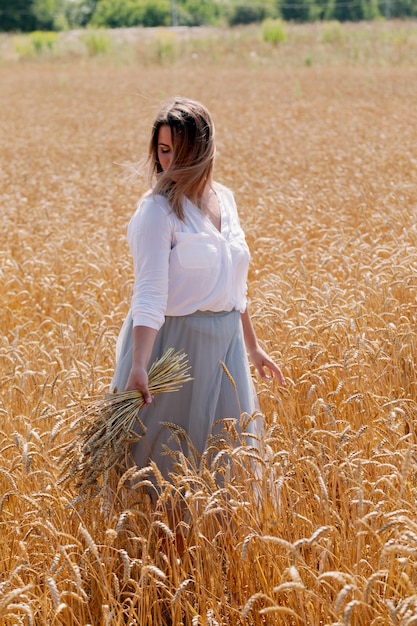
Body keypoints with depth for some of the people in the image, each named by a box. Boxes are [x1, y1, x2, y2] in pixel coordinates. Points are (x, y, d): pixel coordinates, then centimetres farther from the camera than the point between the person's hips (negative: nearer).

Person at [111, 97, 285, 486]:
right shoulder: (158, 209, -14)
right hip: (174, 341, -6)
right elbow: (149, 293, -24)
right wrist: (138, 366, -35)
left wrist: (252, 347, 21)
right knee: (165, 460, 3)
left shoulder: (224, 199, 6)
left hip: (226, 344, 6)